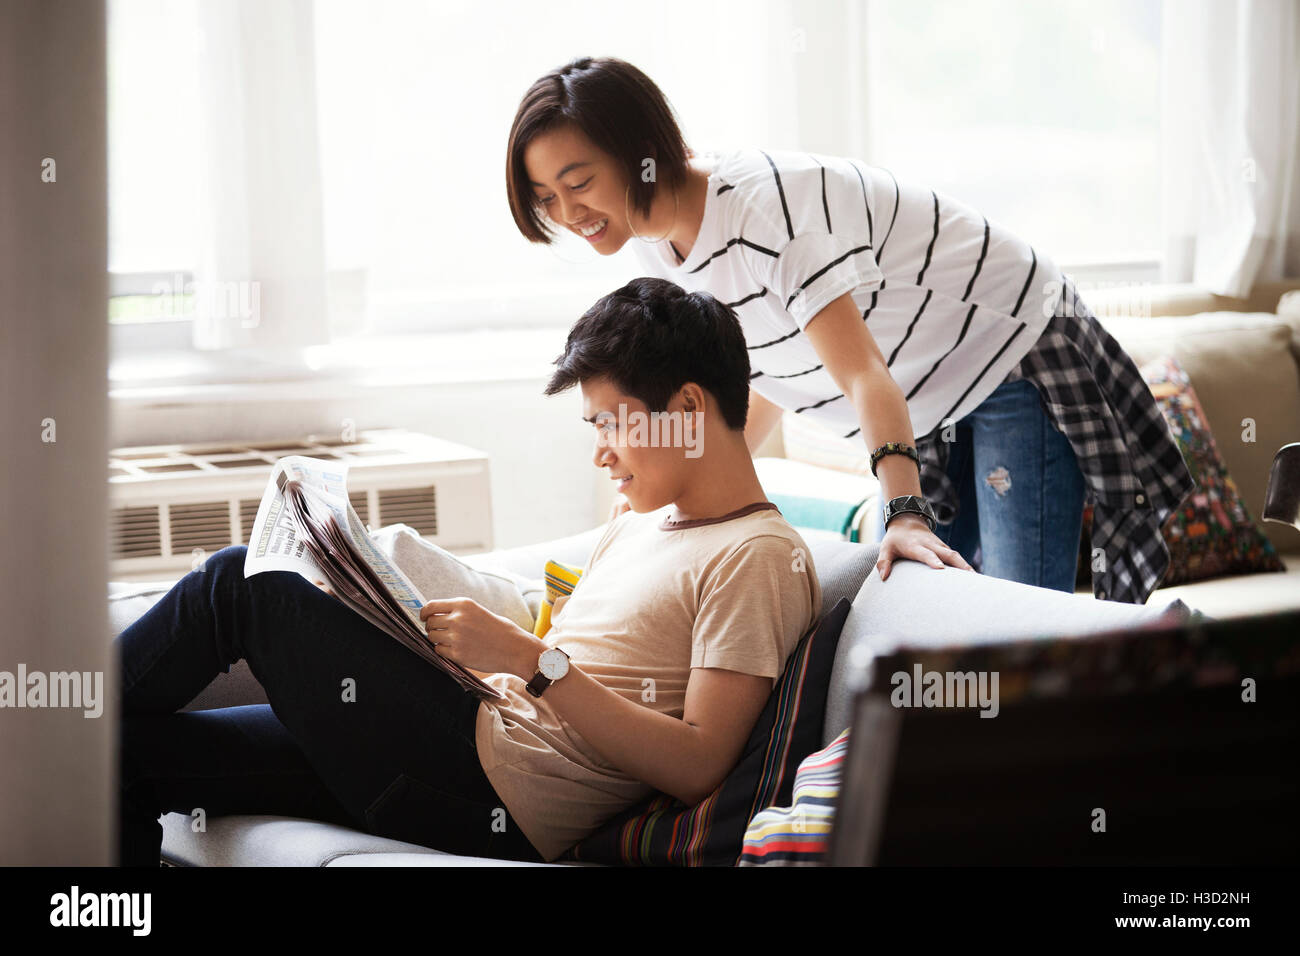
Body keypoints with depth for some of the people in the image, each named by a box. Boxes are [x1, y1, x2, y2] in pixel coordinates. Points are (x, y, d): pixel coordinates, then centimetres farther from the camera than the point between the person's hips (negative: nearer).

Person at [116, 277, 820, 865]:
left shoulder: (761, 560, -7)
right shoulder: (636, 526, 23)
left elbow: (696, 766, -17)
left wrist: (532, 660, -19)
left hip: (500, 806, -9)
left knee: (244, 582, -6)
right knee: (131, 749, -1)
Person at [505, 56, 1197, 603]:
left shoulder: (763, 204, -31)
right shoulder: (659, 250, -3)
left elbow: (863, 374, -37)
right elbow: (764, 384, 10)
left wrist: (906, 512, -46)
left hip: (1016, 354, -8)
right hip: (926, 413, 8)